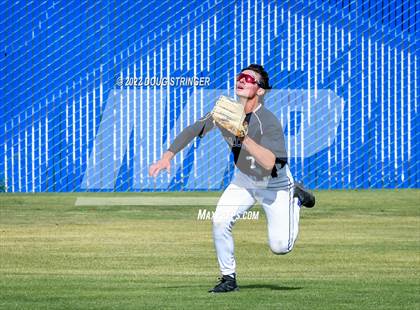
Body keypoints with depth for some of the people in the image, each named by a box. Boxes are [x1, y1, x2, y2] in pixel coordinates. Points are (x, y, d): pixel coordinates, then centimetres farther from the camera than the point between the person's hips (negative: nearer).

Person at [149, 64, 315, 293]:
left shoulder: (269, 123, -32)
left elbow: (269, 164, -42)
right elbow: (192, 130, -8)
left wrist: (244, 137, -51)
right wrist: (168, 156, -20)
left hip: (274, 184, -4)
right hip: (243, 180, 4)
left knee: (280, 246, -3)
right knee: (220, 222, -16)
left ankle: (296, 197, 24)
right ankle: (229, 279, 2)